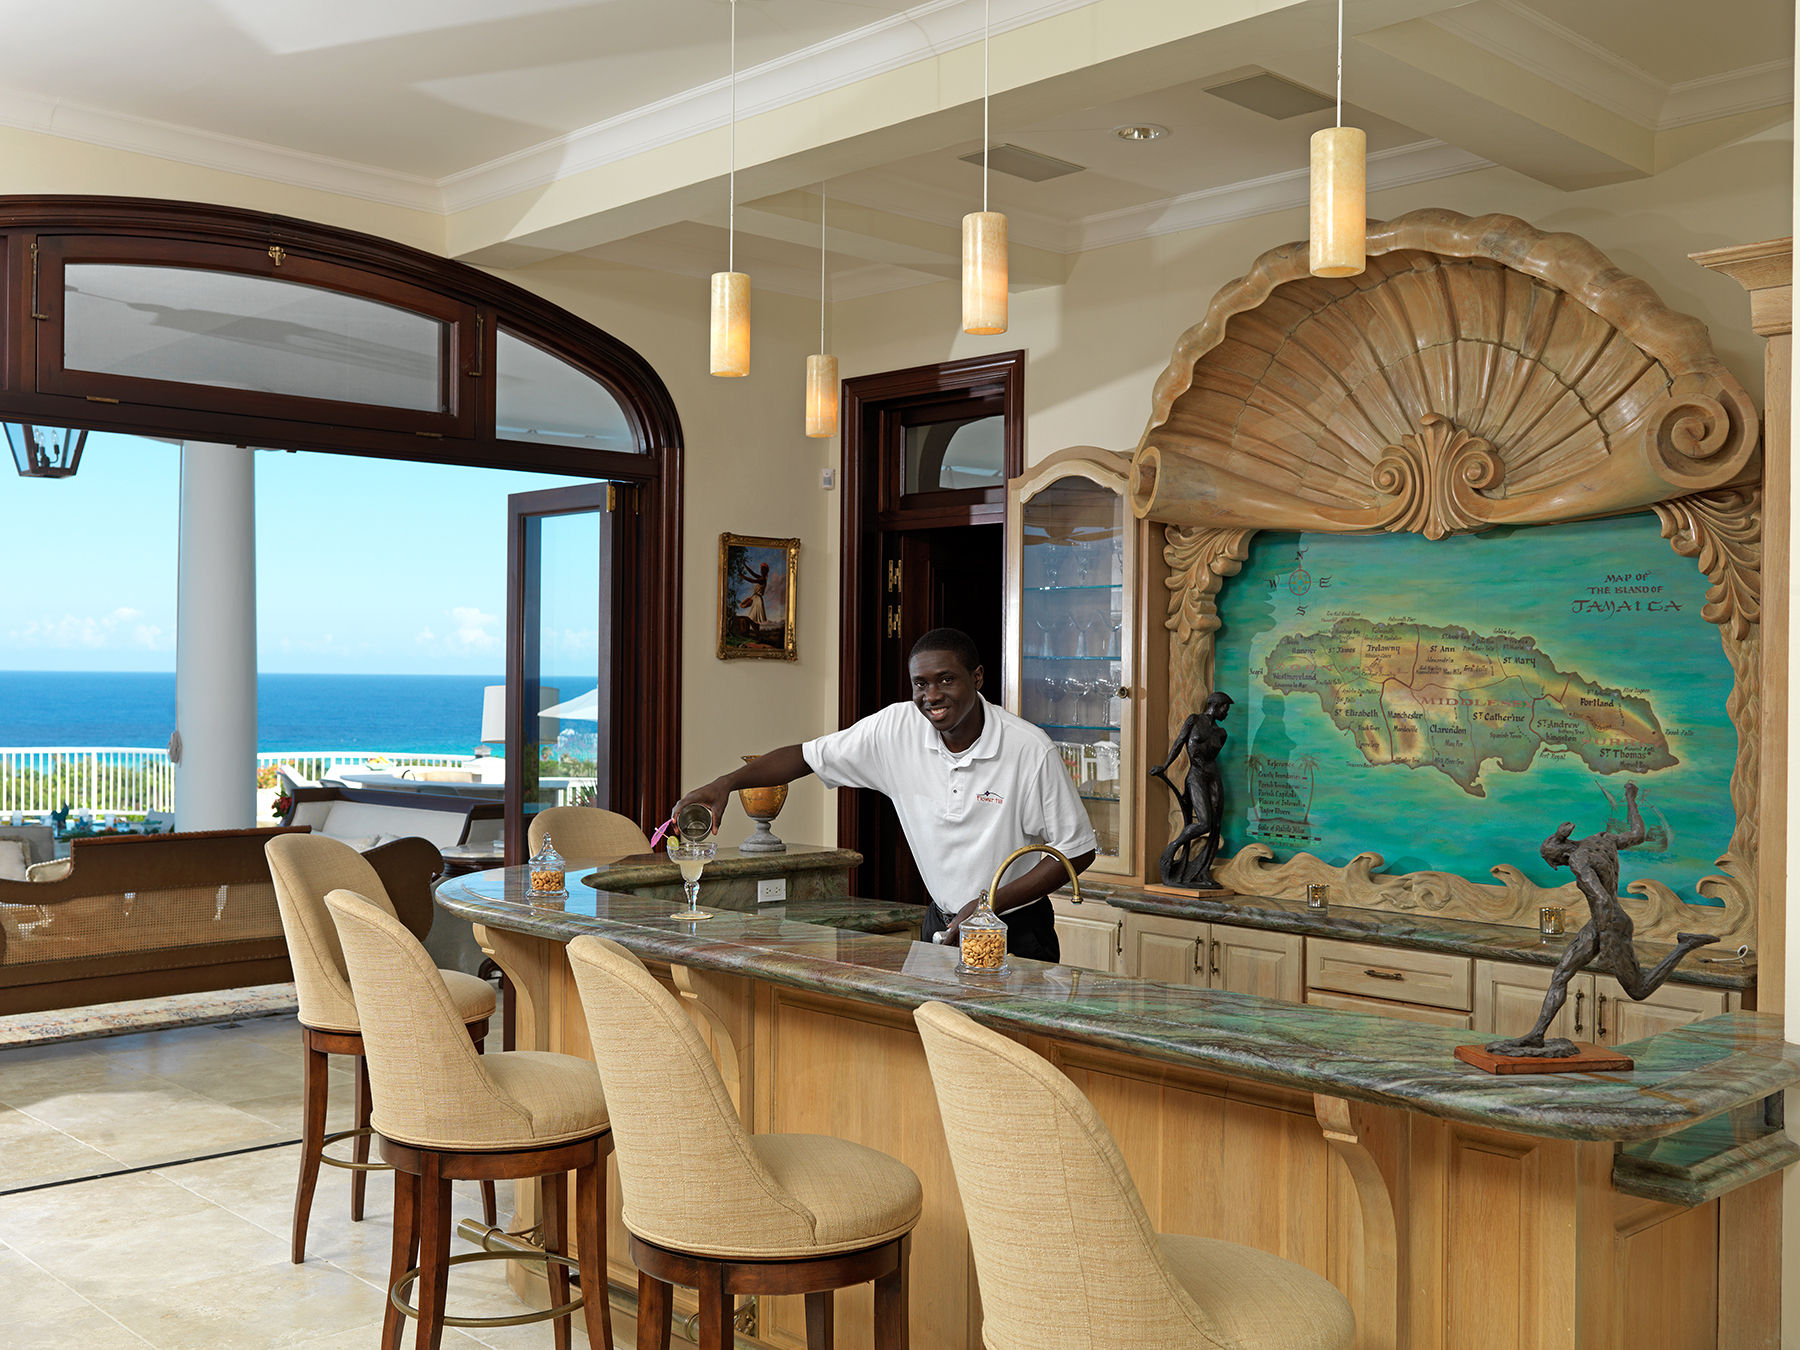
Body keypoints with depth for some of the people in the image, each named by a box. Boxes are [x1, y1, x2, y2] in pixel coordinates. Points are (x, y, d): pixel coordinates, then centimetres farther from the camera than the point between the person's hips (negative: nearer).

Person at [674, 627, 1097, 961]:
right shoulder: (896, 728, -8)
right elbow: (807, 757, 0)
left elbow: (1077, 850, -11)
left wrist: (989, 905, -18)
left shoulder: (1029, 750, -18)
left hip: (1016, 933, -3)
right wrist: (727, 783, -15)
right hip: (941, 925, 3)